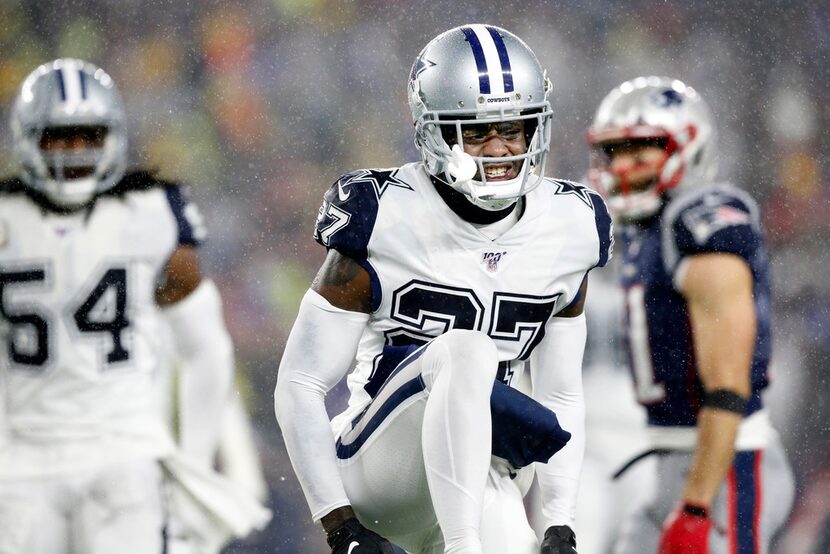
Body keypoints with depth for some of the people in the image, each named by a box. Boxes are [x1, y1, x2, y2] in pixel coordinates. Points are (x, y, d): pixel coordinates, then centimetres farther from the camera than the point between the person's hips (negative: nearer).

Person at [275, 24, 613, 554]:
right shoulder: (386, 224, -9)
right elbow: (300, 386, -7)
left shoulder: (567, 234, 5)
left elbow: (561, 400, 14)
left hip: (477, 483, 4)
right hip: (380, 465, -4)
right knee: (465, 350, -32)